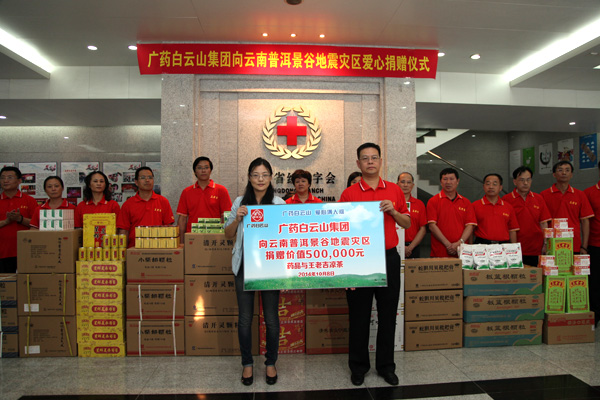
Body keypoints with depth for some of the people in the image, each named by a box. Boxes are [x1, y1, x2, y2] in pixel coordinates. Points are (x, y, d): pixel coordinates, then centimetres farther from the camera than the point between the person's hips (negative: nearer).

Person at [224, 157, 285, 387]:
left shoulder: (279, 203, 0)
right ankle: (247, 363, 28)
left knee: (271, 318, 7)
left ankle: (271, 363, 27)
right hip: (245, 265, 2)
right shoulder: (240, 202, 6)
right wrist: (237, 218, -8)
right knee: (245, 318, 9)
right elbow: (228, 234, 9)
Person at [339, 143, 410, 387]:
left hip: (388, 258, 2)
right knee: (359, 314, 7)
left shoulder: (394, 190, 7)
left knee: (388, 314, 11)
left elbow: (407, 224, 11)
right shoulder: (349, 194, -1)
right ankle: (358, 365, 25)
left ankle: (386, 365, 28)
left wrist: (393, 212, -8)